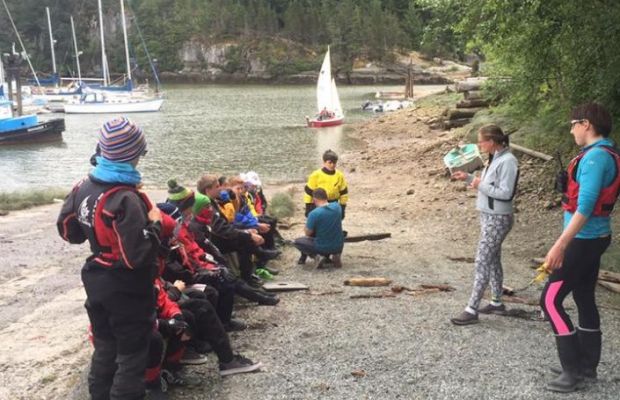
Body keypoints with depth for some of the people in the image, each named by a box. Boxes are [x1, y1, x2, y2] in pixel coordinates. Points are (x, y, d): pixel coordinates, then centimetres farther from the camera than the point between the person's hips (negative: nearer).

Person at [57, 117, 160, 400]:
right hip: (126, 289, -8)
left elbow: (68, 231, 11)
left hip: (95, 281, 8)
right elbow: (137, 257, -28)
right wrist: (154, 223, -16)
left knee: (105, 347, 23)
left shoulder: (84, 188, -2)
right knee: (132, 354, 6)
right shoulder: (126, 199, -26)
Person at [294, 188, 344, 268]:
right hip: (339, 246, 4)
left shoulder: (314, 214, -21)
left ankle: (315, 256, -4)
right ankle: (336, 255, 12)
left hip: (322, 248, -4)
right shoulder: (337, 206, -5)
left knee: (297, 242, 16)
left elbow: (308, 233, -9)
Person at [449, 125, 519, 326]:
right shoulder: (494, 159, 10)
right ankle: (496, 303, 28)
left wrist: (480, 185, -20)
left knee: (482, 262, -9)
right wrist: (468, 178, 5)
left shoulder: (508, 161, -19)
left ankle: (471, 310, -5)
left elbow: (505, 193, -24)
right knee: (493, 260, 16)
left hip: (498, 219, -10)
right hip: (488, 216, 10)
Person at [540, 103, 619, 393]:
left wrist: (560, 245, -30)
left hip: (583, 240, -10)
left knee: (551, 300, -5)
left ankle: (572, 370, 0)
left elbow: (585, 207, -28)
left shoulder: (595, 156, -21)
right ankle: (587, 365, 26)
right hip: (595, 237, 10)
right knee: (584, 298, 17)